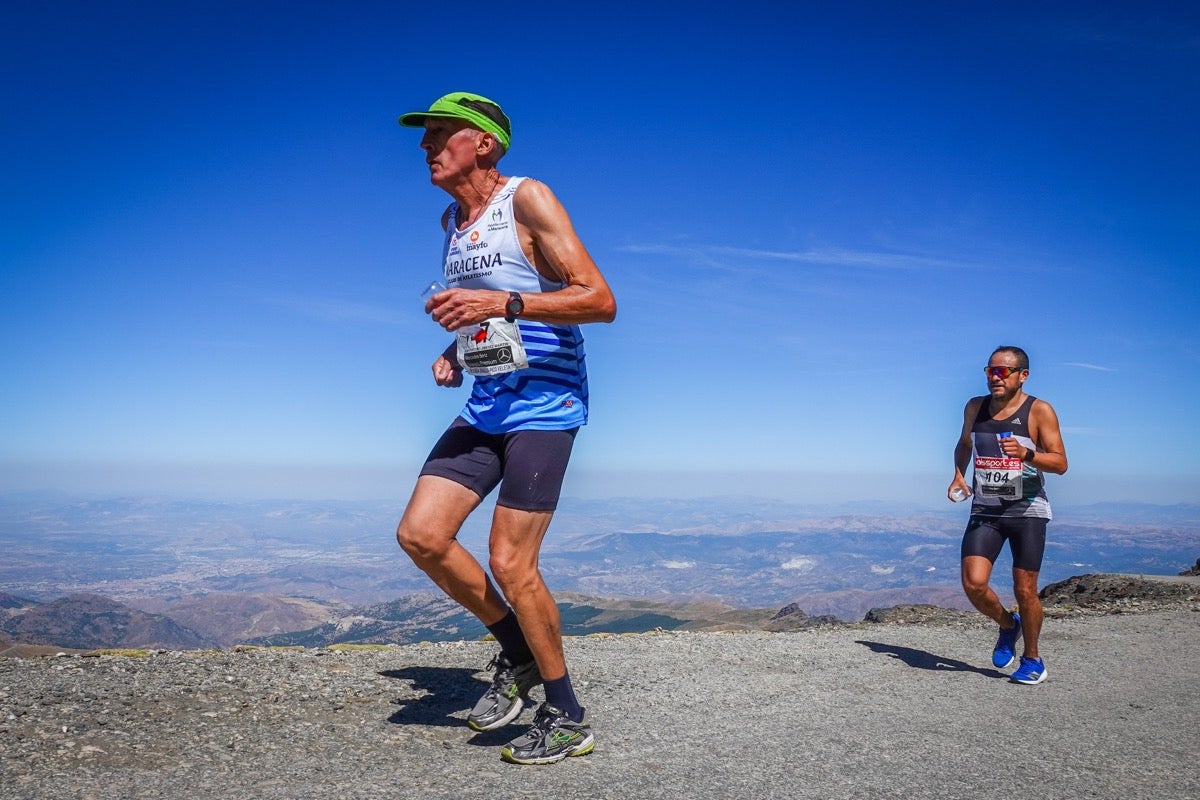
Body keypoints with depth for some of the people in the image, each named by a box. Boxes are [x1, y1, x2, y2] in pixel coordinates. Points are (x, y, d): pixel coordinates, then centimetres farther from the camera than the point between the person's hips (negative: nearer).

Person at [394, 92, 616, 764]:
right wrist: (454, 353, 9)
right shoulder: (452, 221, 15)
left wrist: (502, 303, -26)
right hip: (486, 405, 8)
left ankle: (568, 719, 11)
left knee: (510, 562, -9)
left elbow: (600, 301, -16)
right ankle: (518, 652, 19)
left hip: (545, 402, -8)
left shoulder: (528, 199, -9)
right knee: (421, 535, -2)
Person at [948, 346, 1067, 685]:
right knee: (973, 584, -10)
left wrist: (1026, 455, -29)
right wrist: (958, 475, 6)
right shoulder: (975, 407, 6)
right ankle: (1007, 625, 22)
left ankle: (1032, 659, 25)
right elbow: (964, 445, 24)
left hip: (1027, 511, -3)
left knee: (1025, 590, 2)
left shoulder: (1039, 411, -7)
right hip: (984, 511, 3)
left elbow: (1061, 463, -10)